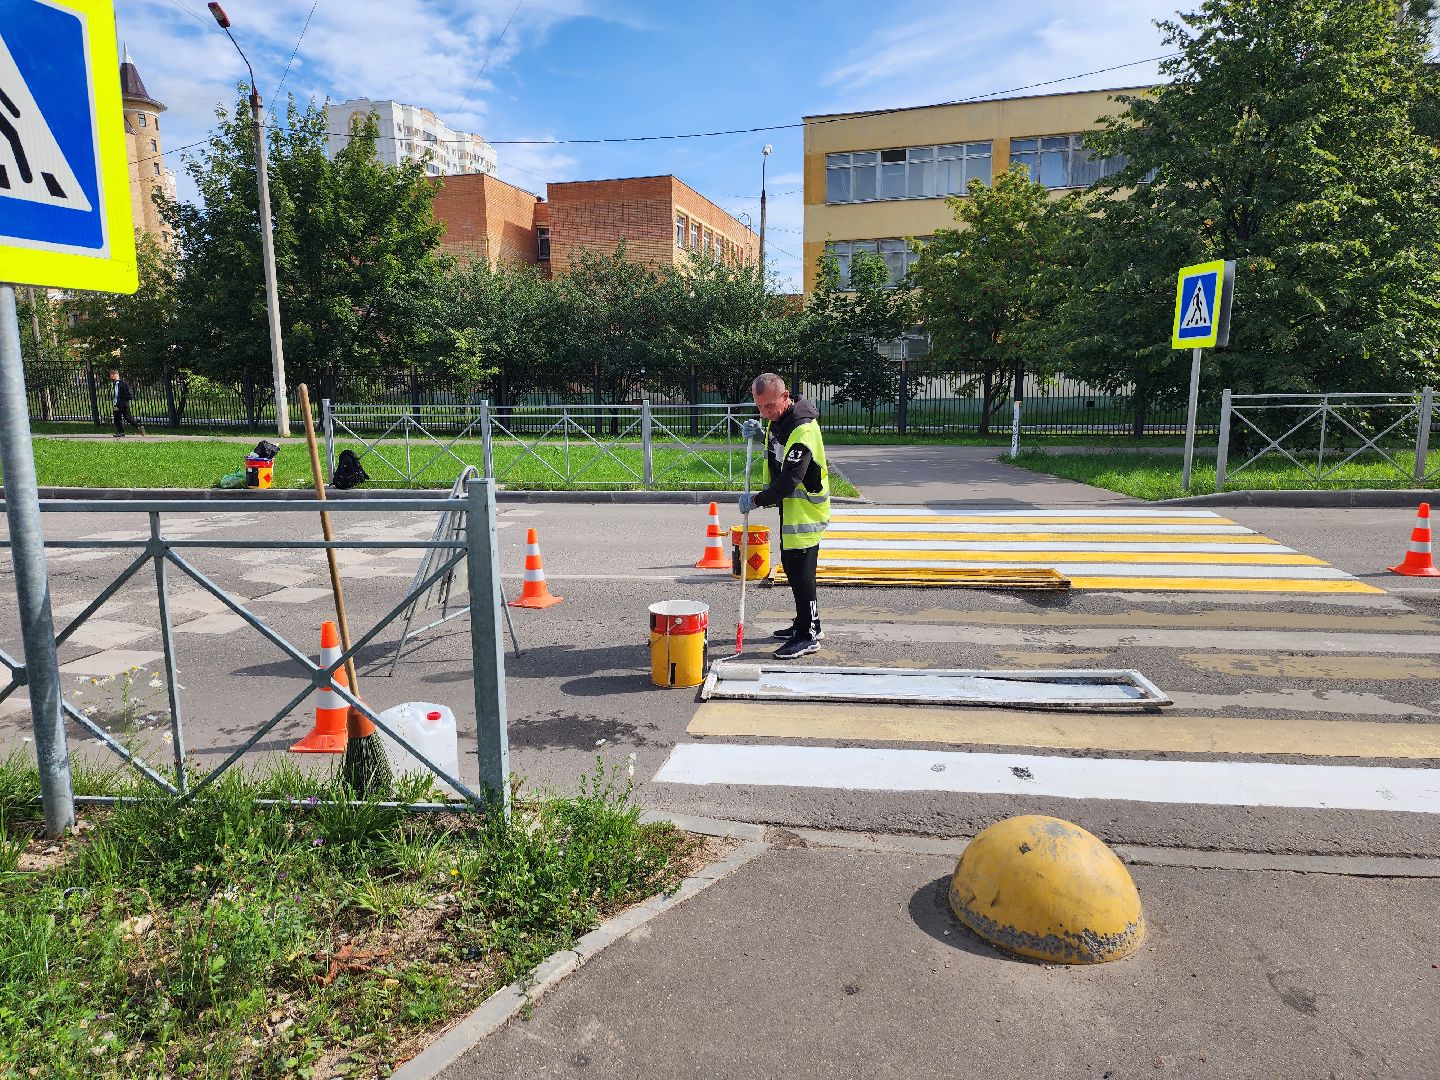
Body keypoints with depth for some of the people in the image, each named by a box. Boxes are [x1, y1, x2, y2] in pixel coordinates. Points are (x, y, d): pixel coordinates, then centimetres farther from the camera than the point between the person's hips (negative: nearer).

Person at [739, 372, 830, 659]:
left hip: (805, 510, -10)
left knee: (801, 571, -6)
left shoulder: (803, 430, -25)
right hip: (790, 508, 10)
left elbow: (788, 481, -28)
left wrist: (756, 500, -18)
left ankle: (808, 636, 4)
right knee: (791, 567, 17)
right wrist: (761, 434, 6)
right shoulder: (778, 419, 6)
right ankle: (805, 623, 31)